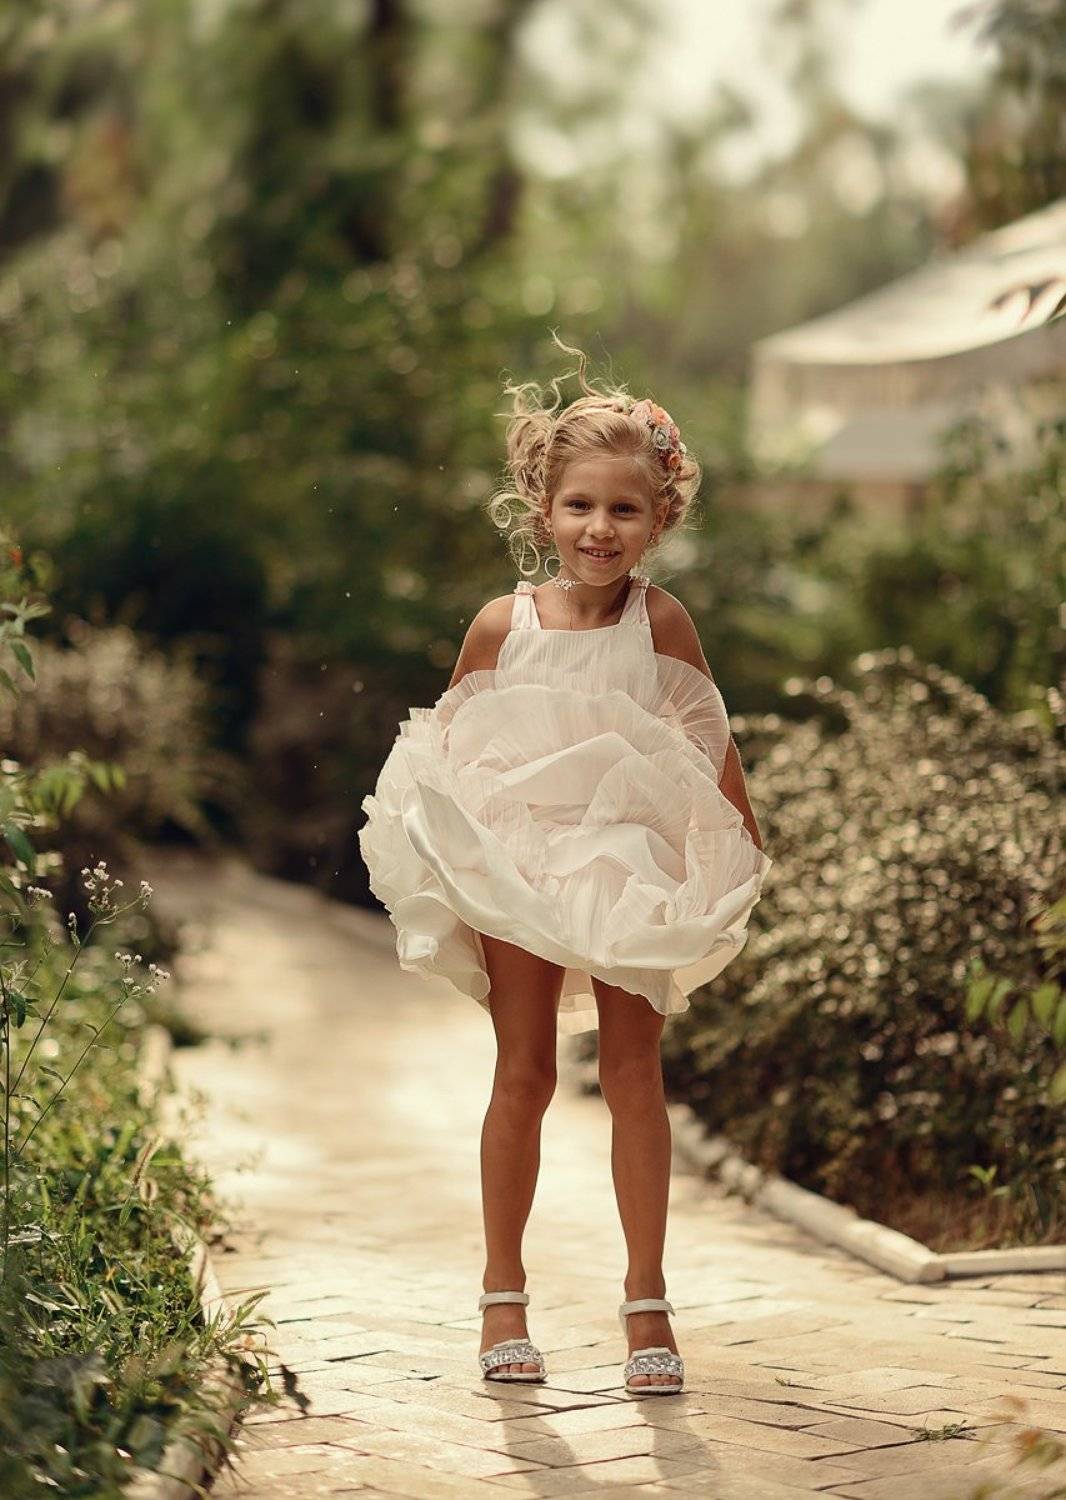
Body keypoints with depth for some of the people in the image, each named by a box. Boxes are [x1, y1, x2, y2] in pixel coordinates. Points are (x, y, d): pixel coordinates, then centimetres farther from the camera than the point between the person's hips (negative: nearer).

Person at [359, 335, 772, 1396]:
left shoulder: (660, 623, -6)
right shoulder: (502, 624, -6)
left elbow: (711, 743, 4)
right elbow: (444, 749, 5)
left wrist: (743, 853, 5)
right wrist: (438, 853, -1)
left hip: (633, 870, 0)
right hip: (518, 869, 0)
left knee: (634, 1072, 3)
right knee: (524, 1074, 5)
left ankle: (645, 1299, 10)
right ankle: (503, 1293, 17)